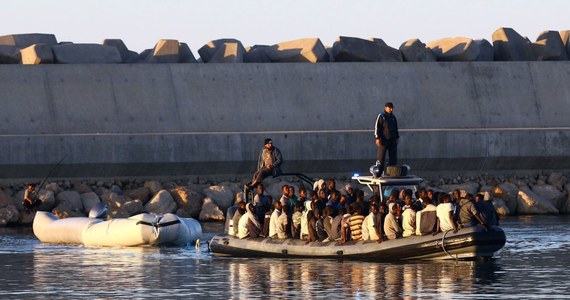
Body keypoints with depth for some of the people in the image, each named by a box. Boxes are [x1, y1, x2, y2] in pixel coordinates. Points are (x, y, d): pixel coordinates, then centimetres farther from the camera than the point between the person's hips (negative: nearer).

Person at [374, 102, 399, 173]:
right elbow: (377, 127, -6)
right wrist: (377, 138, -13)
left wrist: (397, 138, 16)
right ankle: (379, 172, -3)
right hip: (383, 140, -6)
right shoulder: (381, 116, -3)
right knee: (381, 157, -5)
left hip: (392, 140, 6)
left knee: (393, 157, 3)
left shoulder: (393, 117, 15)